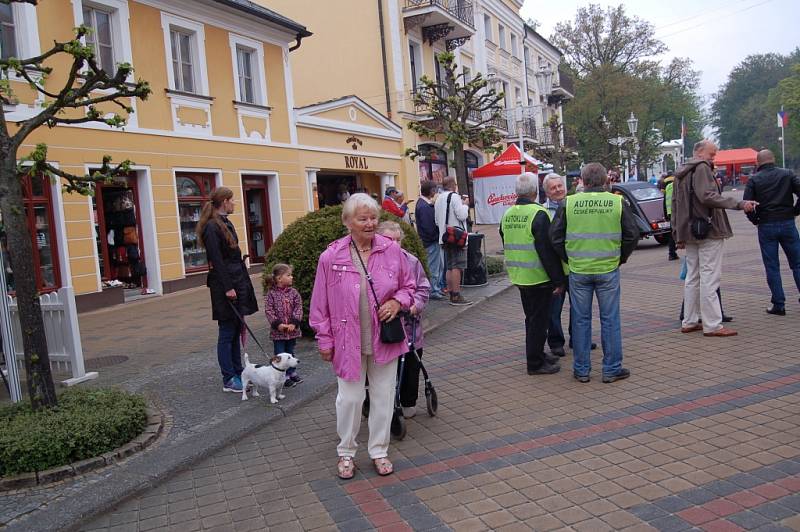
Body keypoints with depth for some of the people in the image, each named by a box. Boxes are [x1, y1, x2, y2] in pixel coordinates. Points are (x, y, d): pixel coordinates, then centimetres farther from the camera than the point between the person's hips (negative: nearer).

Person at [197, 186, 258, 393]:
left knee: (236, 330, 13)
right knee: (227, 333, -1)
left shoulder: (225, 223, 15)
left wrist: (244, 282, 16)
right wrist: (228, 288, -19)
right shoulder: (212, 227, -14)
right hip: (224, 284, -9)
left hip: (237, 281, 9)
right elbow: (216, 260, -18)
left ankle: (238, 373, 22)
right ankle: (229, 380, 7)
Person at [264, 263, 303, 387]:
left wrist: (294, 323, -14)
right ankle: (284, 377, 15)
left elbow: (298, 308, -4)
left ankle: (292, 372, 32)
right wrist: (277, 324, -18)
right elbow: (268, 310, -11)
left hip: (292, 329, 3)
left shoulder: (293, 292, 0)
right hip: (278, 331, -3)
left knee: (290, 352, 16)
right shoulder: (271, 294, -8)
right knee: (280, 355, 4)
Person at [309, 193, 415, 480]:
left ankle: (379, 451, 32)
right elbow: (321, 303, -2)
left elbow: (409, 286, 9)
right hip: (348, 341, -2)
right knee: (350, 398, 8)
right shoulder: (331, 256, -9)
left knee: (383, 396, 13)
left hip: (385, 339, 2)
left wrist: (398, 302, -12)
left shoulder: (392, 250, -4)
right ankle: (346, 452, 30)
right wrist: (324, 340, -1)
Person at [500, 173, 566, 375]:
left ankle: (536, 356, 30)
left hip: (519, 277, 8)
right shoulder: (538, 214, -17)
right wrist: (558, 280, -14)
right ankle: (535, 363, 9)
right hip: (538, 277, -8)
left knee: (531, 318, 19)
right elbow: (548, 250, -19)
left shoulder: (507, 215, 7)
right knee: (539, 320, 2)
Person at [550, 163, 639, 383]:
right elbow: (632, 235, 1)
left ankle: (581, 370, 17)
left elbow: (555, 236, 0)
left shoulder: (569, 203, -3)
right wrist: (621, 257, 15)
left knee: (581, 320, 9)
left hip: (578, 270, 1)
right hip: (608, 270, 0)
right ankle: (612, 369, 16)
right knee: (610, 319, 9)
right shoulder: (618, 202, -3)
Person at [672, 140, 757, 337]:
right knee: (709, 279, -7)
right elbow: (707, 196, -23)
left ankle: (689, 322, 17)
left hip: (689, 232, 9)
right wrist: (739, 204, -26)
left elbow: (675, 204, 19)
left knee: (692, 278, 13)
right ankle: (712, 325, -4)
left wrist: (678, 235, 20)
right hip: (708, 231, -9)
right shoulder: (701, 168, -9)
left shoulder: (680, 173, 18)